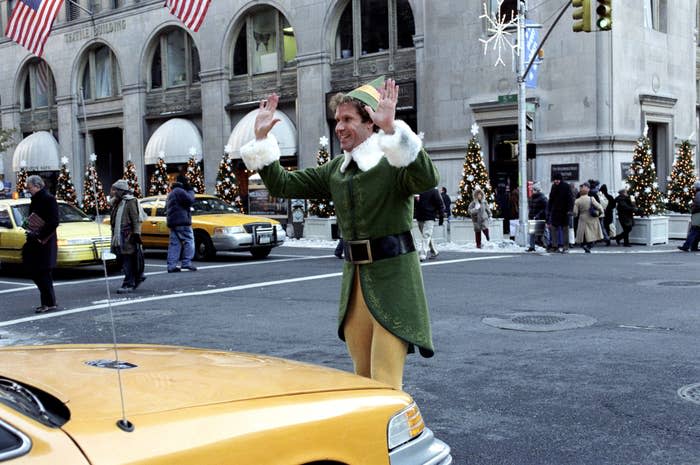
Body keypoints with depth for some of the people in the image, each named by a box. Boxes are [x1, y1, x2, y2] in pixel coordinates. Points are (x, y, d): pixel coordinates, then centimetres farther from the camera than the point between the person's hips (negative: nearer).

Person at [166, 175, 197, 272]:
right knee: (188, 241, -5)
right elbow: (190, 200, -17)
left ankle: (171, 265, 0)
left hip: (172, 222, 9)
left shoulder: (170, 193, 24)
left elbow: (167, 208, 29)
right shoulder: (180, 191, -9)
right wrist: (190, 190, -2)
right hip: (182, 221, -9)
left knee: (174, 244, 6)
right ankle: (187, 263, -12)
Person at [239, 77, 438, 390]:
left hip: (392, 279, -7)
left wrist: (391, 129, -39)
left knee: (385, 385, -8)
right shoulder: (336, 170, 11)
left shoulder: (392, 161, -10)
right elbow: (282, 185, 13)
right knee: (362, 379, 19)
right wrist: (261, 138, 5)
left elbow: (428, 179, -31)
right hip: (354, 278, 7)